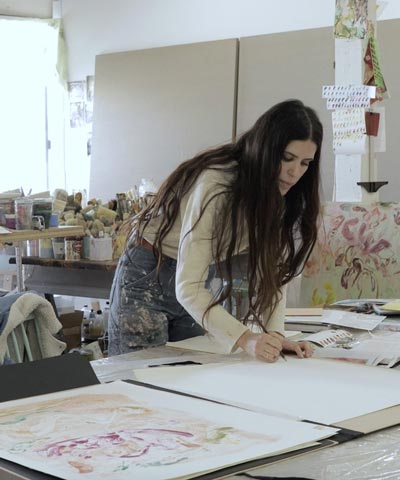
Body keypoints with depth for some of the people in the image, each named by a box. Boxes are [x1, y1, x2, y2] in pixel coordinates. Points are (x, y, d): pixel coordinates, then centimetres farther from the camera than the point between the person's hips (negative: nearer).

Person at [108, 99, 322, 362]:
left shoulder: (283, 196, -9)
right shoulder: (215, 184, -31)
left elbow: (272, 272, -11)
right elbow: (187, 288, -35)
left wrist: (275, 334, -28)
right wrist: (245, 338, -46)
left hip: (202, 283, 6)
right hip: (147, 279, -6)